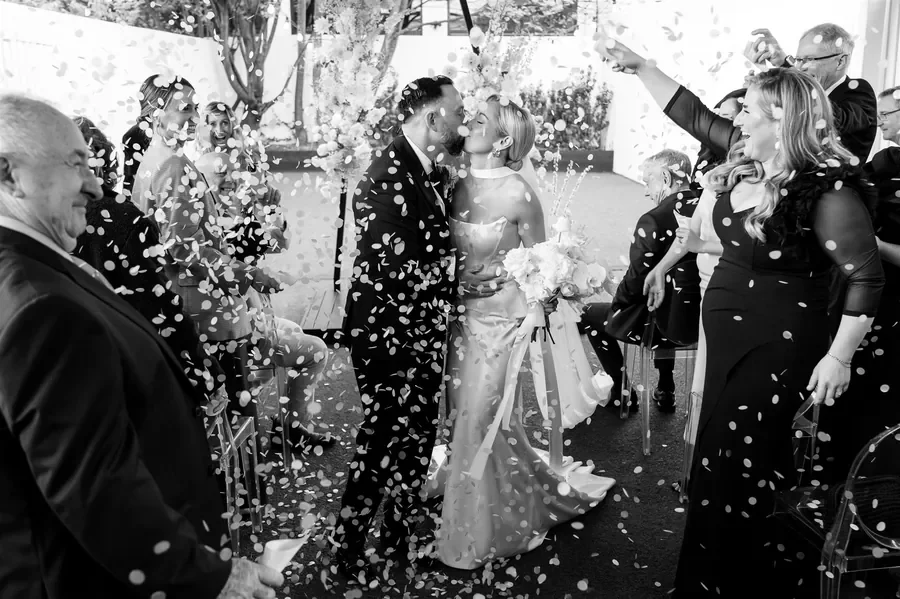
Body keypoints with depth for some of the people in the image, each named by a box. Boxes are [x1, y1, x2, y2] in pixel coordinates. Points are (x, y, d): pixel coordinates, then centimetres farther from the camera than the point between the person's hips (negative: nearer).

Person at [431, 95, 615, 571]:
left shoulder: (518, 194, -14)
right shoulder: (458, 187, 2)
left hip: (500, 320, -6)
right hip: (461, 314, 6)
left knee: (480, 422, 1)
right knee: (468, 417, 13)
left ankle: (477, 537, 24)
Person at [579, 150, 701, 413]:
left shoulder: (653, 221, -21)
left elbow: (637, 281, -15)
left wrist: (617, 302, 6)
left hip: (670, 323, -7)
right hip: (706, 317, 7)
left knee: (591, 314, 13)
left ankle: (623, 393, 23)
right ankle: (665, 391, 41)